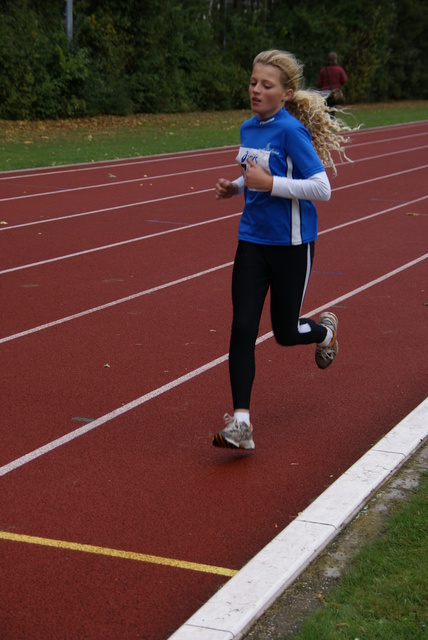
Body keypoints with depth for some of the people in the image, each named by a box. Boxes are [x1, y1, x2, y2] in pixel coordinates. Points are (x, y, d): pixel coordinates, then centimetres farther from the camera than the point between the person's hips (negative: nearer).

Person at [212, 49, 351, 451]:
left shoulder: (291, 130, -16)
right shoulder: (248, 128, 6)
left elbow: (321, 189, -21)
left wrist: (269, 183, -25)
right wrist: (236, 187, 4)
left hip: (291, 243, -6)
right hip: (252, 240, 6)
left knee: (286, 333, 9)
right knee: (242, 328, -5)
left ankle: (325, 330, 45)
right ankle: (241, 423, -3)